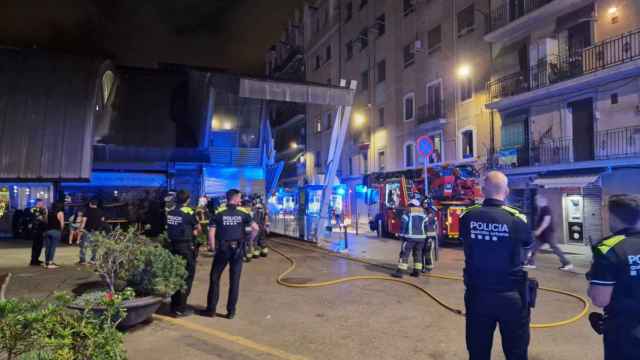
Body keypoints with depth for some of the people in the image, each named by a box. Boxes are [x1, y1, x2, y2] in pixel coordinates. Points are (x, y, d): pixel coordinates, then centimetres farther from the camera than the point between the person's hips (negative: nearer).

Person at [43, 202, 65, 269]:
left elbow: (46, 221, 11)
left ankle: (46, 262, 15)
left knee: (47, 247, 11)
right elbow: (62, 223, -5)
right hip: (56, 231, -6)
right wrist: (61, 230, 8)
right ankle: (50, 263, -4)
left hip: (48, 230, 6)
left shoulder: (49, 213, 12)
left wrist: (49, 228, 17)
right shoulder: (60, 213, -4)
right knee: (53, 247, -4)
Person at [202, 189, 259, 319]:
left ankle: (211, 309, 16)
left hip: (222, 249, 0)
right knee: (234, 281, 8)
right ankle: (231, 311, 12)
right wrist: (249, 240, 3)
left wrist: (213, 248, 2)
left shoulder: (219, 215, 0)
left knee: (215, 278, 12)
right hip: (237, 250, 0)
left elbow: (211, 233, -8)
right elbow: (256, 228, -10)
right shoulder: (243, 214, -1)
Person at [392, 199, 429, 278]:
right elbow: (426, 226, 9)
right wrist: (424, 235, 17)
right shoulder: (423, 214, 10)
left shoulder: (407, 213, -3)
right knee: (418, 254, 13)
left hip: (410, 237, -5)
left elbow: (403, 225, -5)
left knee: (405, 254, -5)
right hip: (421, 237, 5)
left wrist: (401, 236, 1)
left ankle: (400, 271, -9)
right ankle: (417, 271, 14)